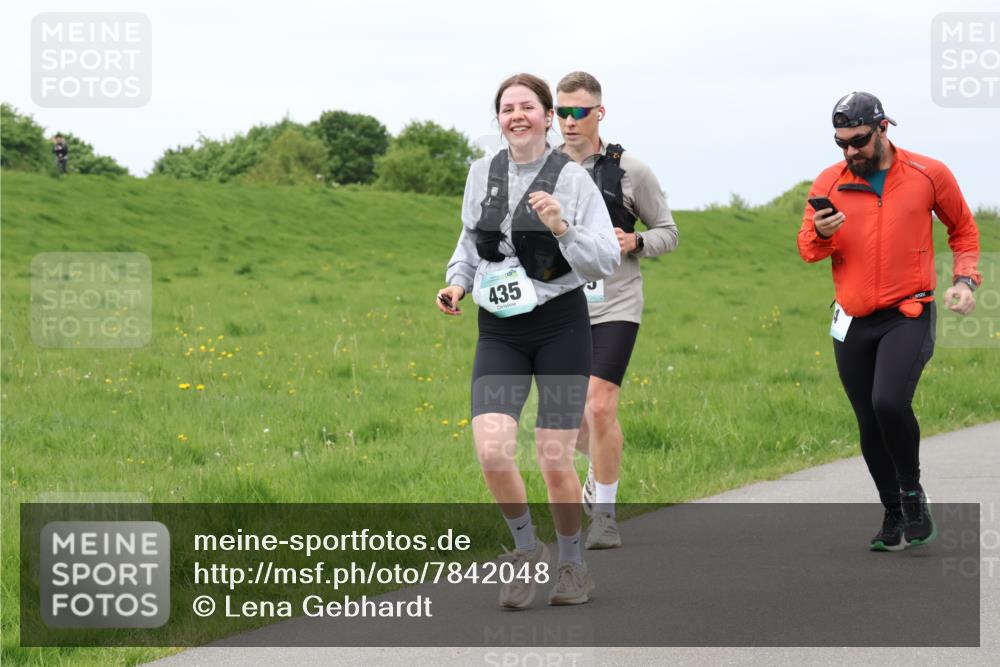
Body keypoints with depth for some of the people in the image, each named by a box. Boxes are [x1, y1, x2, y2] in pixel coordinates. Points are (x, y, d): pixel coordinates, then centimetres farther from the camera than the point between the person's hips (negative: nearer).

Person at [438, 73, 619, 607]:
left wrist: (563, 229, -26)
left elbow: (605, 262, -10)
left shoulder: (573, 178, -6)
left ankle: (572, 565, 23)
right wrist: (457, 282, 5)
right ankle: (527, 550, 10)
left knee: (555, 463, -2)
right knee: (492, 452, -15)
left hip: (560, 326, -3)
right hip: (499, 331, 3)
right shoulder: (482, 173, 6)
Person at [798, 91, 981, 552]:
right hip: (853, 322, 3)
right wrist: (820, 235, -17)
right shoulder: (829, 182, 3)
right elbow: (807, 248, 6)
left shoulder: (928, 175, -2)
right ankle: (894, 514, 22)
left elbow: (963, 230, 13)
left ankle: (912, 493, -1)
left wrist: (965, 279, -1)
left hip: (909, 315, -3)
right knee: (870, 426, 6)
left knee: (889, 402, -23)